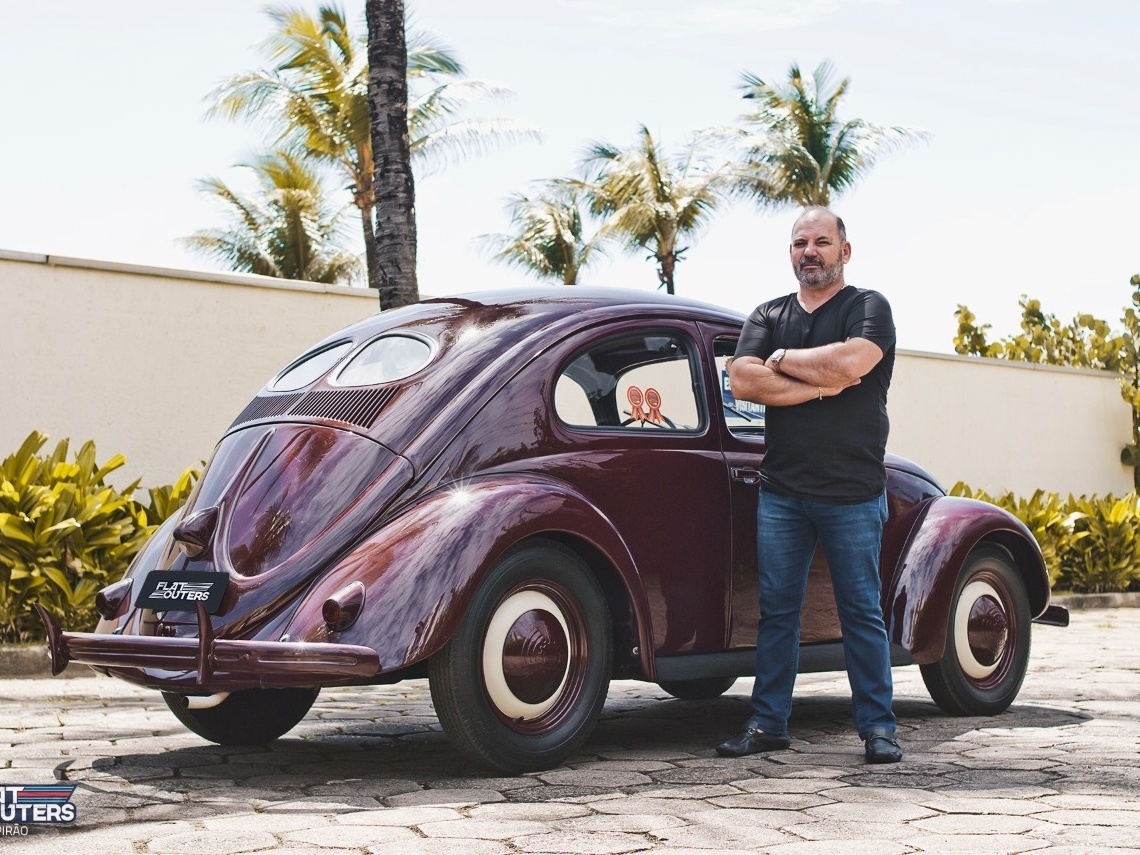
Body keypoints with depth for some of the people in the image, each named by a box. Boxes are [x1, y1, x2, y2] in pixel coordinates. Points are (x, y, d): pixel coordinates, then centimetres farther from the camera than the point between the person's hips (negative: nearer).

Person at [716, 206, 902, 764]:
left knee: (861, 611, 2)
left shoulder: (869, 308, 3)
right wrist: (821, 384, -10)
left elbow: (850, 362, -19)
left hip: (852, 493, -3)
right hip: (780, 491, 4)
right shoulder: (768, 316, 14)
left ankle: (877, 727, 9)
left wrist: (782, 359, -4)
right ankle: (768, 723, 14)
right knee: (776, 610, 7)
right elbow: (742, 381, -3)